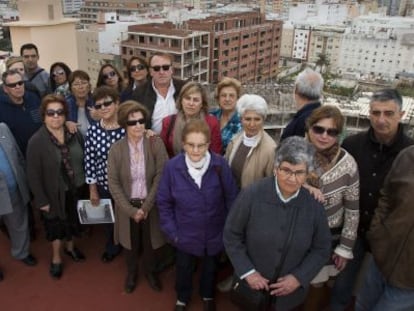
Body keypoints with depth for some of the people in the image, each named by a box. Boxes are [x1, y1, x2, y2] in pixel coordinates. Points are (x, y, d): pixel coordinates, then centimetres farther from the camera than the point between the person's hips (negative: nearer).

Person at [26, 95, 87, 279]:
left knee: (72, 222, 24)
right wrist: (41, 200, -15)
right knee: (56, 225, 17)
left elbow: (84, 160, 3)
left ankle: (70, 247, 51)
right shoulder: (36, 141, -18)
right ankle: (56, 258, 39)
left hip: (76, 190, 4)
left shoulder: (74, 134, -6)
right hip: (55, 194, -4)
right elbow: (33, 175, -15)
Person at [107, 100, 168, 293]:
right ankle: (131, 272, 48)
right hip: (128, 206, 1)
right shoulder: (116, 149, -11)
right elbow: (113, 183, -10)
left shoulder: (156, 144, -14)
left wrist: (146, 206, -16)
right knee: (131, 243, 20)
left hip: (151, 205, 0)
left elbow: (161, 176, -14)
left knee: (150, 242, 18)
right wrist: (131, 210, -15)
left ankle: (150, 271, 47)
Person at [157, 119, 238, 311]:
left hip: (214, 232, 0)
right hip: (185, 233, 0)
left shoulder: (220, 165, -21)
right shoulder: (172, 167, -20)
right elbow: (164, 202, -9)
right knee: (184, 268, 25)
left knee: (210, 267, 26)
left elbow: (231, 198, -9)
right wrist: (171, 231, -8)